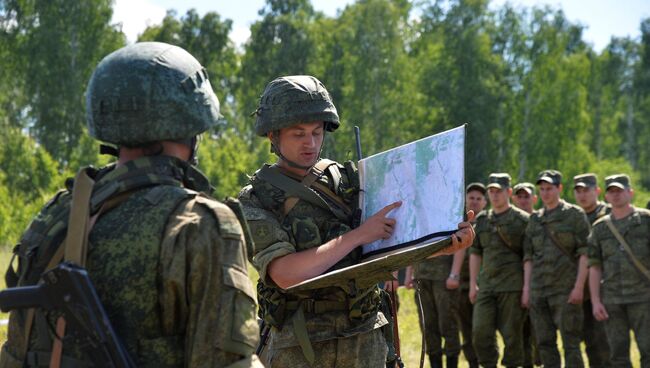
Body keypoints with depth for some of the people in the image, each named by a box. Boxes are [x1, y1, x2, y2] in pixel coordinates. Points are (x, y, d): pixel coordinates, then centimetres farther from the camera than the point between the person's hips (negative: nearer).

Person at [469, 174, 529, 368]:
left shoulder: (522, 220, -1)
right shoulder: (482, 219, 14)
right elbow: (475, 253, 16)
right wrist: (473, 284, 10)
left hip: (512, 286, -4)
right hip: (486, 285, 5)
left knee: (511, 334, -1)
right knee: (480, 331, -4)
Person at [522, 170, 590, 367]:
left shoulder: (575, 214, 0)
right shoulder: (535, 219, 14)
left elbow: (585, 253, -6)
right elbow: (528, 256, 15)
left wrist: (579, 286, -14)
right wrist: (526, 288, 8)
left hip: (565, 290, -5)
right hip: (538, 291, 5)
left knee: (570, 342, -6)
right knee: (545, 343, 6)